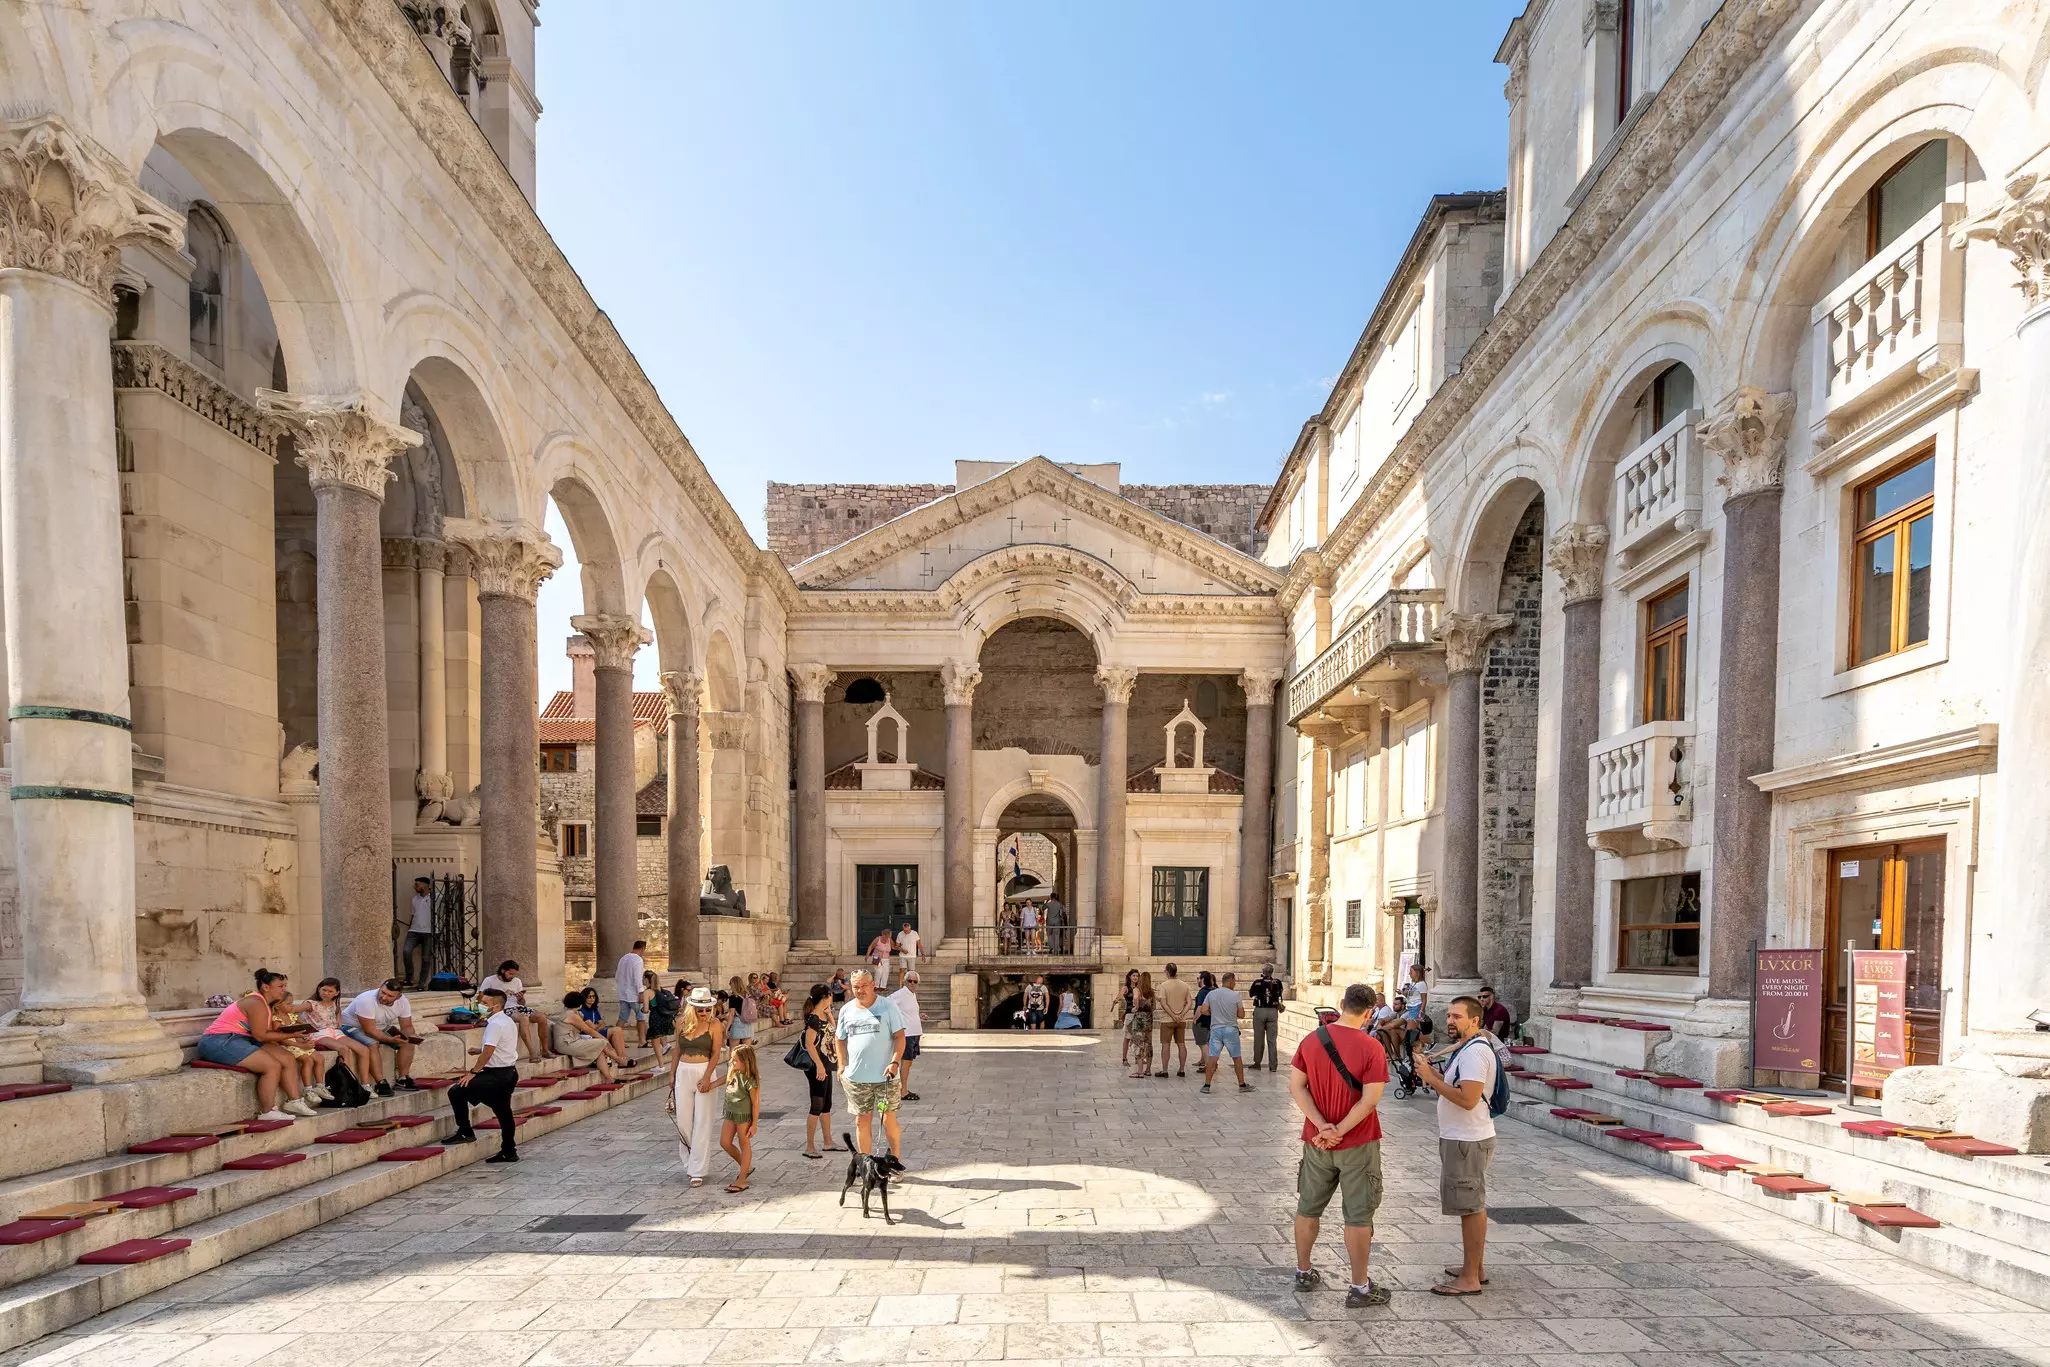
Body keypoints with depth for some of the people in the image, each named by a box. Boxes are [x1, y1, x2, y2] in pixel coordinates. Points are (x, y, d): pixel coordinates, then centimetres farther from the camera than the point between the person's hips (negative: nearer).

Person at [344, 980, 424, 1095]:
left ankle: (403, 1080, -6)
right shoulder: (367, 1000, -33)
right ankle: (381, 1083, -31)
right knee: (372, 1044, -35)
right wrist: (391, 1040, -44)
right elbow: (370, 1030, -33)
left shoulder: (402, 1001, -15)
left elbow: (407, 1026, -6)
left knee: (407, 1043, -12)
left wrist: (411, 1036, -29)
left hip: (382, 1027, 6)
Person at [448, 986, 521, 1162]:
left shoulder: (495, 1024, -18)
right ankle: (509, 1152, 22)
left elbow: (488, 1052, -22)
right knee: (503, 1111, 16)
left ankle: (465, 1132, -2)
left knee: (456, 1092, -7)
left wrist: (473, 1072, -14)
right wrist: (480, 1050, 17)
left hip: (497, 1074, -10)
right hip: (510, 1072, 10)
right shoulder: (509, 1021, 13)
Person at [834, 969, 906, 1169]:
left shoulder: (887, 1007, -4)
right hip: (856, 1077, 3)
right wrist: (842, 1065, 5)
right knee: (861, 1121, 9)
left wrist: (895, 1062, -16)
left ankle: (895, 1158, 19)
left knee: (889, 1119, -1)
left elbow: (899, 1037, -5)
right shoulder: (847, 1010, 7)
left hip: (885, 1076, -3)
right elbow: (839, 1039, 16)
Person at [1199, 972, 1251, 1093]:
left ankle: (1207, 1084, -1)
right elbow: (1241, 1014, -3)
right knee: (1237, 1058, 11)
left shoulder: (1211, 993, 1)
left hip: (1215, 1028, 2)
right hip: (1231, 1029, -2)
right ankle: (1242, 1084, 19)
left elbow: (1203, 1011, -4)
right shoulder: (1236, 995, -6)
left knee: (1212, 1058, 1)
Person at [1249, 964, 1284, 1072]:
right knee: (1272, 1040, 5)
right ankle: (1273, 1065, 4)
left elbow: (1251, 994, 9)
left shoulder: (1257, 982, -7)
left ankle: (1257, 1064, 14)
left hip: (1260, 1011, -1)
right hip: (1273, 1011, 1)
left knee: (1258, 1039, 8)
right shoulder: (1277, 982, -3)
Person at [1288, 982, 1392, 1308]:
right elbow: (1370, 1100, -20)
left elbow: (1296, 1087, -6)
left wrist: (1322, 1126, -11)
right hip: (1357, 1145, -4)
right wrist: (1338, 1131, -15)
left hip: (1316, 1143, 4)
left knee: (1308, 1208, 17)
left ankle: (1304, 1272, 30)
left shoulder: (1312, 1039, -2)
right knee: (1358, 1216, 6)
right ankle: (1360, 1288, 13)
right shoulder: (1371, 1047, -15)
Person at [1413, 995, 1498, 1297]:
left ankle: (1470, 1279, 3)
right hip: (1460, 1138, 11)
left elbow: (1468, 1099, -28)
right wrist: (1431, 1071, 3)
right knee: (1473, 1206, 19)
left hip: (1467, 1141, -11)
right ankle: (1476, 1267, 30)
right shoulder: (1464, 1048, 14)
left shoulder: (1475, 1051, -20)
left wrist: (1431, 1078, -23)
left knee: (1471, 1207, -4)